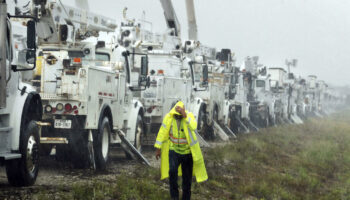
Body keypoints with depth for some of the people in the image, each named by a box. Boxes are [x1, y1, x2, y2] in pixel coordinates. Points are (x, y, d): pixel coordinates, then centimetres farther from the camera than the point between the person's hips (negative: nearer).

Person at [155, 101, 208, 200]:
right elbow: (162, 133, -3)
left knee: (187, 177, 8)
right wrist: (158, 148, -2)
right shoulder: (168, 117, -11)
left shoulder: (189, 116, -14)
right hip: (174, 150, 0)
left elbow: (193, 127, -34)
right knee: (172, 171, -25)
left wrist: (185, 116, -44)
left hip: (187, 151, 0)